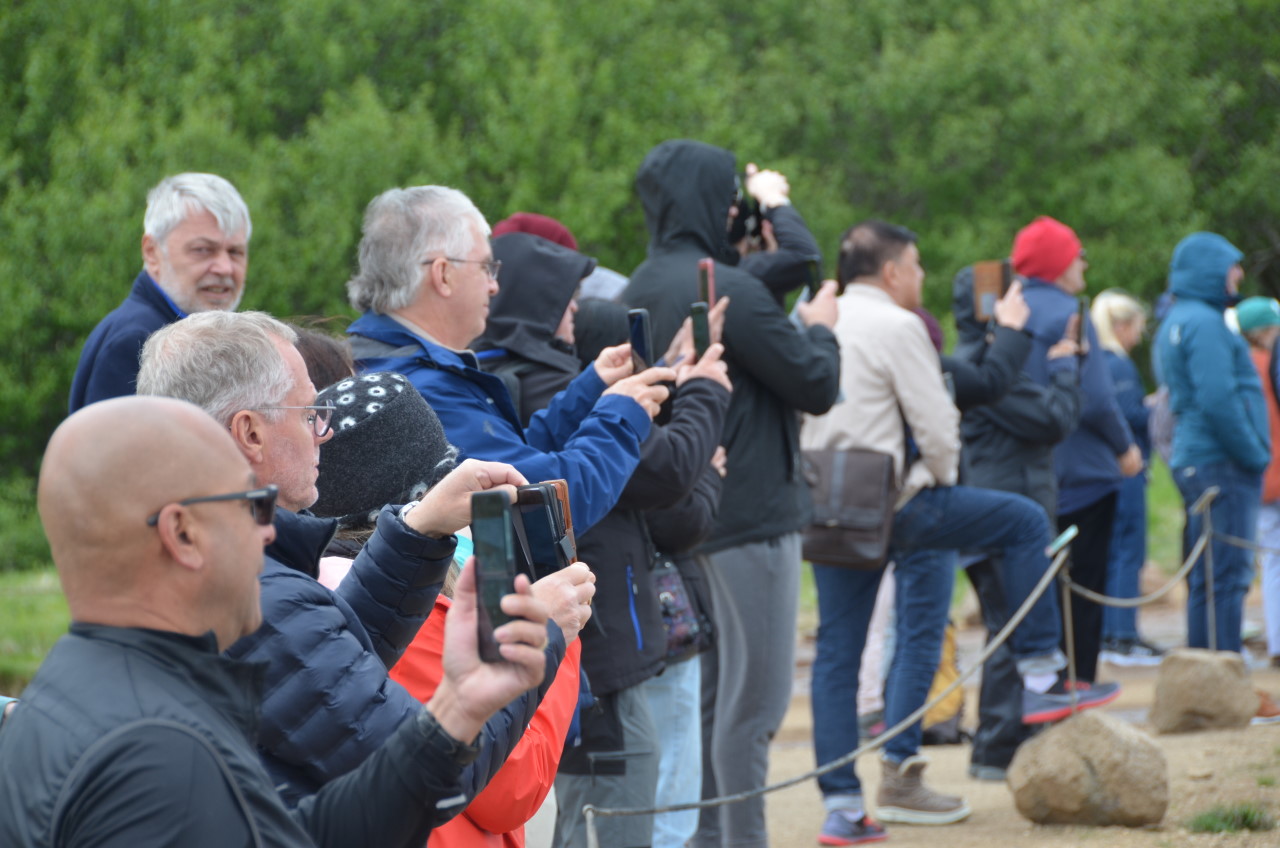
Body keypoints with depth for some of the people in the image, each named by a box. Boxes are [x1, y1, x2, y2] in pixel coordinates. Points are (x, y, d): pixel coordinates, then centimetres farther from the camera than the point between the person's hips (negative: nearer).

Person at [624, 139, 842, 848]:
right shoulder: (729, 292, -19)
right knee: (754, 704, -4)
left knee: (712, 696, 16)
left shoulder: (640, 290, 9)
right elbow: (817, 387, -12)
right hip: (750, 516, -9)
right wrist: (819, 328, 5)